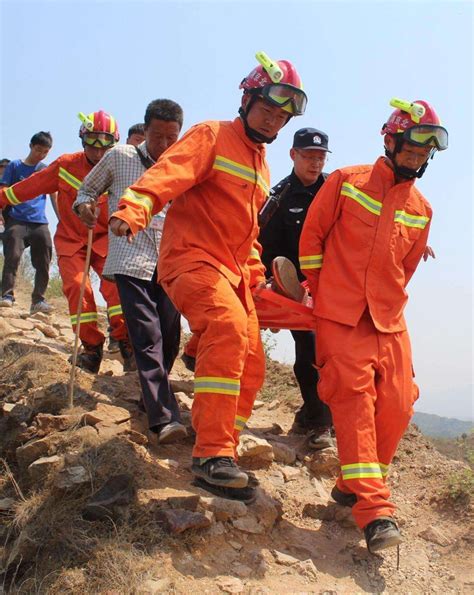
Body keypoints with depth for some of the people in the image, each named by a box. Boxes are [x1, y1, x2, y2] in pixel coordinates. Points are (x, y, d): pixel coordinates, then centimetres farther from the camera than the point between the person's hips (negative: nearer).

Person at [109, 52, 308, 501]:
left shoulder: (260, 165, 22)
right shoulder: (211, 136, -2)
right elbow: (167, 174, -21)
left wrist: (255, 275, 23)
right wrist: (133, 209, -39)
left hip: (232, 272, 9)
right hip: (192, 258, -9)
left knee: (250, 368, 5)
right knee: (229, 328, -33)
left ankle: (219, 458, 18)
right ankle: (212, 454, -30)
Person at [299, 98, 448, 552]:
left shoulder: (421, 209, 13)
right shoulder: (346, 181, 1)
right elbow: (312, 235, 4)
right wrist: (321, 290, 7)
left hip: (389, 320, 5)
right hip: (340, 317, -4)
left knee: (397, 406, -2)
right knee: (354, 398, -12)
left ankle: (353, 486, 17)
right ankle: (374, 510, -10)